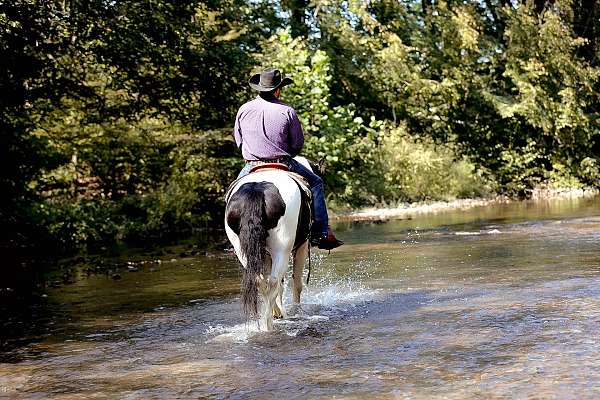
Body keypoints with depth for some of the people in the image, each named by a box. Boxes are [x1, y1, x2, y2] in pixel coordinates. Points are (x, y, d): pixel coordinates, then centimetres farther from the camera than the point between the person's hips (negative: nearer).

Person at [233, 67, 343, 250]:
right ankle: (322, 233, 8)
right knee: (315, 182, 15)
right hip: (283, 165, -3)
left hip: (252, 166, 3)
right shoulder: (287, 111, -7)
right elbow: (298, 143, -1)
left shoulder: (244, 109, 1)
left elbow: (238, 140, 10)